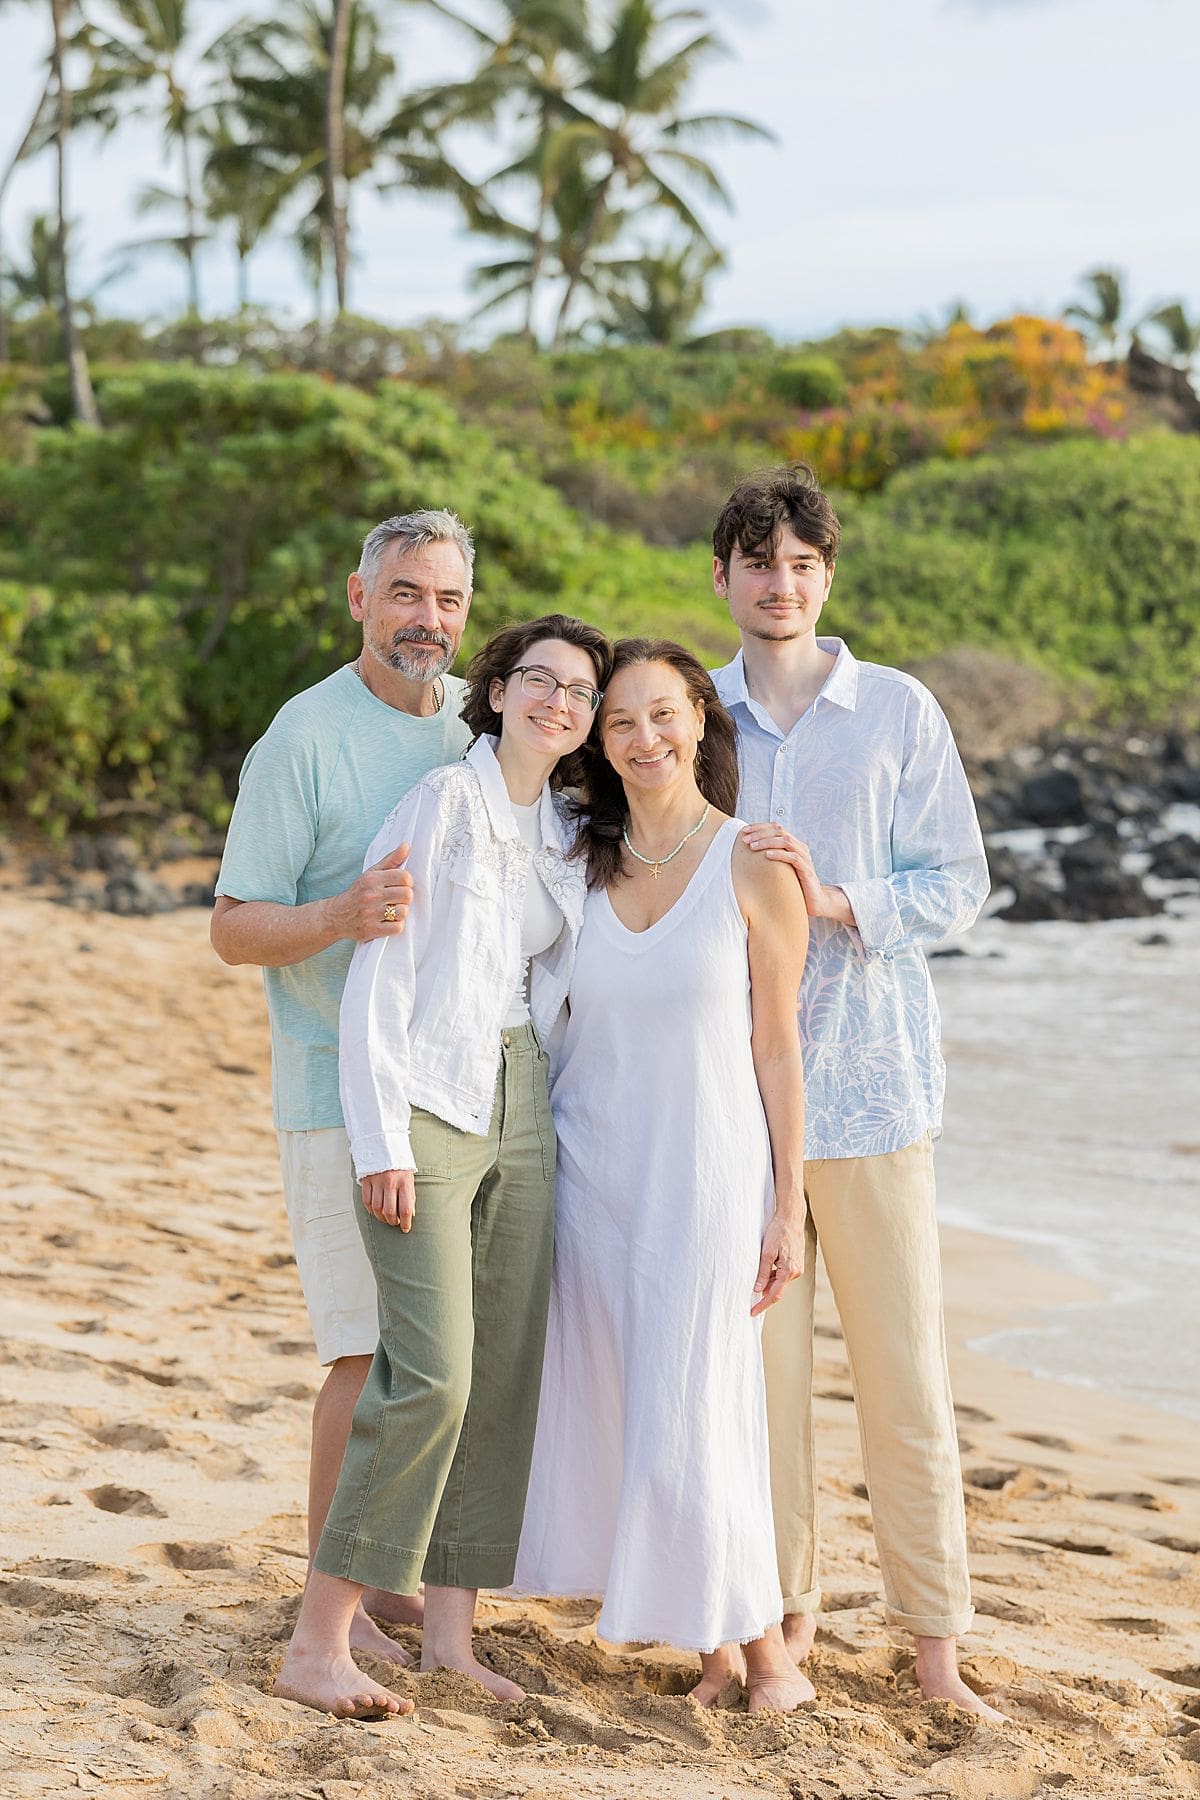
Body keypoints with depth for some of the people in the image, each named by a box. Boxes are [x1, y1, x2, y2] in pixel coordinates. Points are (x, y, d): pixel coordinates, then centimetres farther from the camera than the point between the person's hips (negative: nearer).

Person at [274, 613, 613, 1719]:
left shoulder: (567, 836, 14)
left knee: (506, 1379, 5)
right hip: (426, 1110, -7)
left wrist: (559, 1130, 13)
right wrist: (381, 1140, -16)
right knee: (431, 1377, -15)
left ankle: (450, 1633, 13)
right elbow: (377, 975, -11)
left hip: (522, 1118, 7)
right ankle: (318, 1646, -8)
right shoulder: (442, 805, -7)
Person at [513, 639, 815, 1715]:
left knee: (690, 1418, -6)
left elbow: (777, 1043, -4)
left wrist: (788, 1205, -5)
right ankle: (700, 1638, 20)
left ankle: (768, 1652, 9)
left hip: (705, 1172, -4)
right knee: (608, 1411, 7)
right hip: (591, 1170, 5)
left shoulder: (752, 865, -6)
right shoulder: (580, 860, 5)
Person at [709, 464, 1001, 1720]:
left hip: (868, 1068, -1)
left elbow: (959, 885, 1)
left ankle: (933, 1631, 9)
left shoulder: (899, 711, 4)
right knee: (757, 1358, 3)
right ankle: (785, 1609, 17)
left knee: (903, 1366, -1)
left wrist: (836, 903, -14)